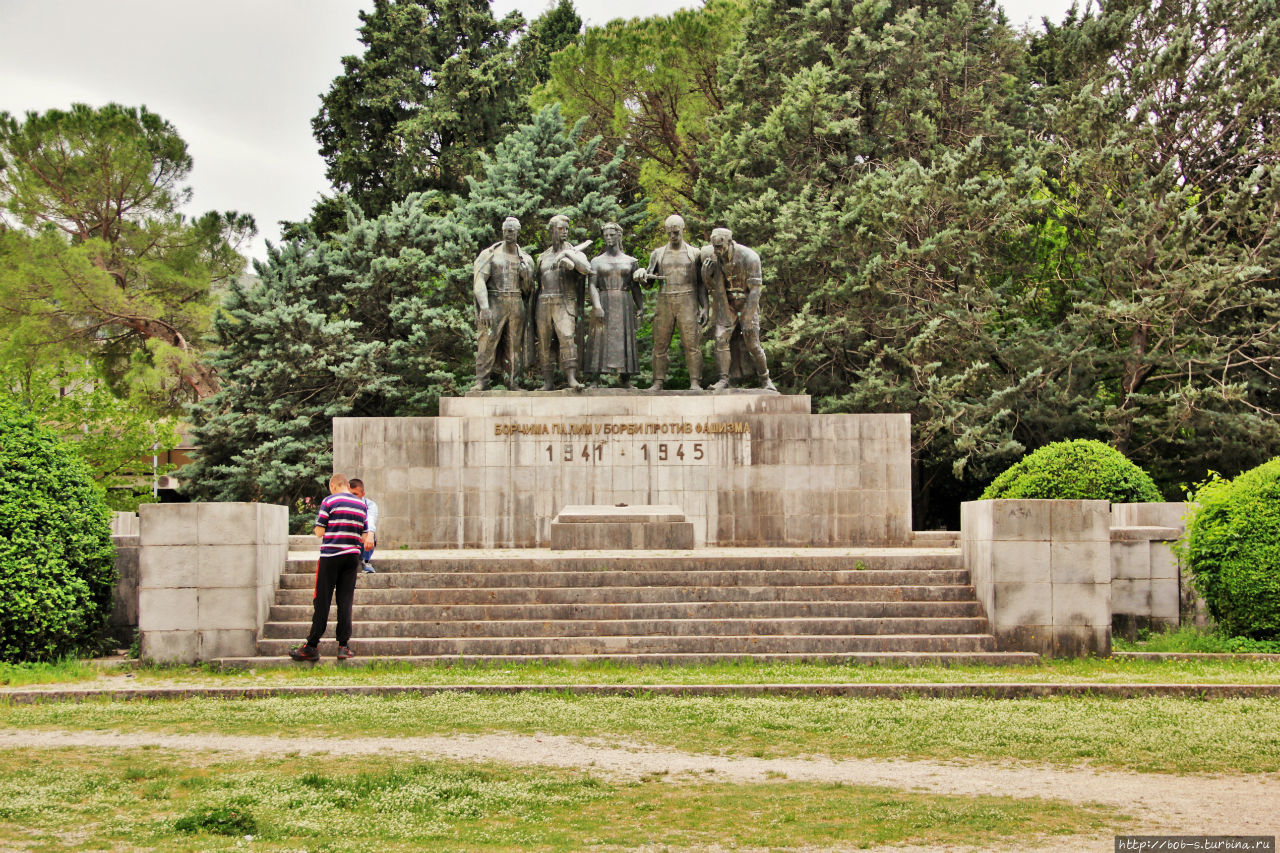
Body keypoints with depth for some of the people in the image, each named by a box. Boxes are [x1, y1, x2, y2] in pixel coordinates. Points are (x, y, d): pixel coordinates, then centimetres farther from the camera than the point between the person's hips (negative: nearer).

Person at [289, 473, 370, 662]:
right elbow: (365, 536, 7)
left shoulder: (329, 501, -5)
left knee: (322, 602, -1)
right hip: (352, 557, 4)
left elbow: (319, 532, -7)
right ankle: (344, 646, 1)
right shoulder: (361, 504, 9)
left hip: (330, 556, -4)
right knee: (345, 602, 5)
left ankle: (312, 647, 0)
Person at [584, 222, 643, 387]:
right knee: (600, 338, -8)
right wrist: (597, 305, -17)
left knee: (625, 339, -2)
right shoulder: (597, 261, 9)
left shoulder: (630, 261, 13)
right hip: (604, 304, -1)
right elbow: (591, 285, -2)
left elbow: (636, 287, 13)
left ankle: (626, 380, -1)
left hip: (624, 305, 1)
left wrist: (640, 308, 1)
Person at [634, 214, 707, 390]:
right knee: (660, 344, -2)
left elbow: (701, 283, 8)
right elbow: (649, 278, 12)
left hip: (688, 302, -2)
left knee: (692, 343, -10)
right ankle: (658, 382, 1)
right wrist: (642, 275, -13)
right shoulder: (658, 254, 13)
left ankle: (695, 382, -11)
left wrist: (704, 307, -2)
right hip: (664, 302, 2)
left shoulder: (694, 253, 9)